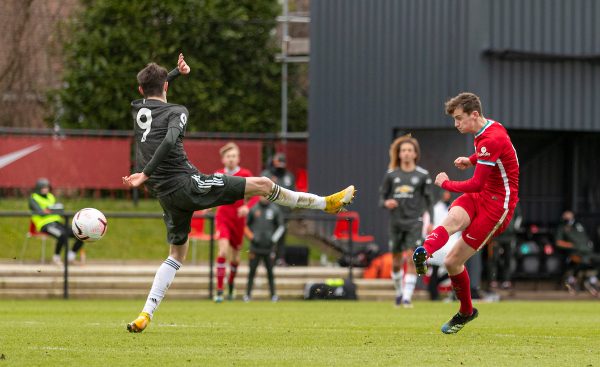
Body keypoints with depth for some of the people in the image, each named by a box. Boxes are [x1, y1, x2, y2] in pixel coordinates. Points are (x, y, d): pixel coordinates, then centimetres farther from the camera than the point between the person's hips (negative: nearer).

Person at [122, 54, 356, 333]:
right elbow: (169, 142, -26)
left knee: (176, 255, 18)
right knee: (261, 185, 2)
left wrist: (176, 72, 34)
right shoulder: (175, 112, -5)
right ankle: (326, 203, 11)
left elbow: (151, 94, 38)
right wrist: (145, 174, -29)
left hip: (165, 195, 7)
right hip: (186, 183, -7)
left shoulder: (138, 110, 13)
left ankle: (145, 315, 3)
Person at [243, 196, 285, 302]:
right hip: (255, 246, 0)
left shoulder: (275, 210, 2)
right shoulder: (253, 209, 2)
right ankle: (248, 294, 4)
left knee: (270, 271, 1)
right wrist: (251, 237, -1)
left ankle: (273, 294, 5)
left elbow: (281, 226, 9)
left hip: (268, 246, 0)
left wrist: (274, 239, -2)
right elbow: (245, 225, 11)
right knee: (252, 271, -1)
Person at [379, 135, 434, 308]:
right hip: (396, 222, 2)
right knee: (396, 262, 8)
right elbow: (381, 197, 9)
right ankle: (399, 292, 31)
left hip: (414, 222, -2)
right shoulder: (391, 175, 5)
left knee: (412, 259, -14)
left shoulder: (422, 175, 2)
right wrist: (386, 203, -14)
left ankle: (407, 297, -13)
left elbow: (429, 199, 5)